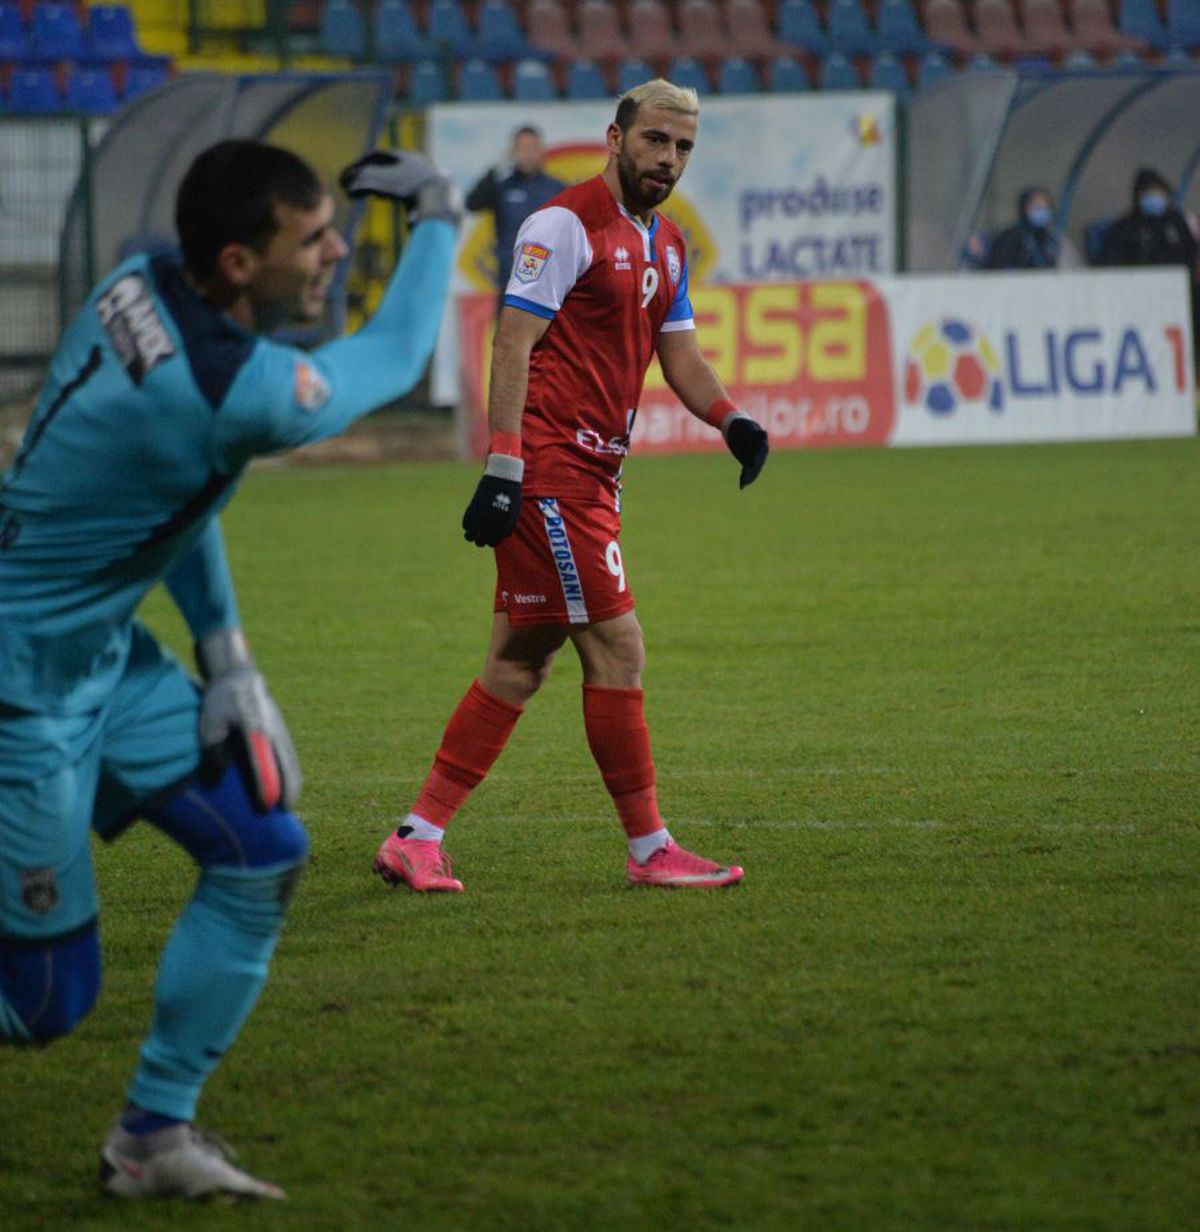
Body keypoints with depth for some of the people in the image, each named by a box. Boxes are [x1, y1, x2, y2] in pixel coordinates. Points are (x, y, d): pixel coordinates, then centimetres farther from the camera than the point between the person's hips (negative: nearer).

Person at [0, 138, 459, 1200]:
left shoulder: (143, 288, -3)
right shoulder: (238, 390, -29)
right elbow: (395, 359, -9)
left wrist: (222, 644, 8)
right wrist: (438, 218, 5)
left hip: (104, 651, 9)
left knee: (261, 852, 7)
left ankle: (153, 1139, 16)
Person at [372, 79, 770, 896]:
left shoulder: (667, 245, 17)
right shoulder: (567, 224, -10)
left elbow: (679, 354, 18)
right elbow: (514, 345, -14)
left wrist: (730, 418, -2)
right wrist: (503, 467, -20)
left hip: (592, 475, 9)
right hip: (548, 468, -9)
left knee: (522, 662, 8)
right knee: (617, 649, -8)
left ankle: (419, 839, 11)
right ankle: (650, 849, -1)